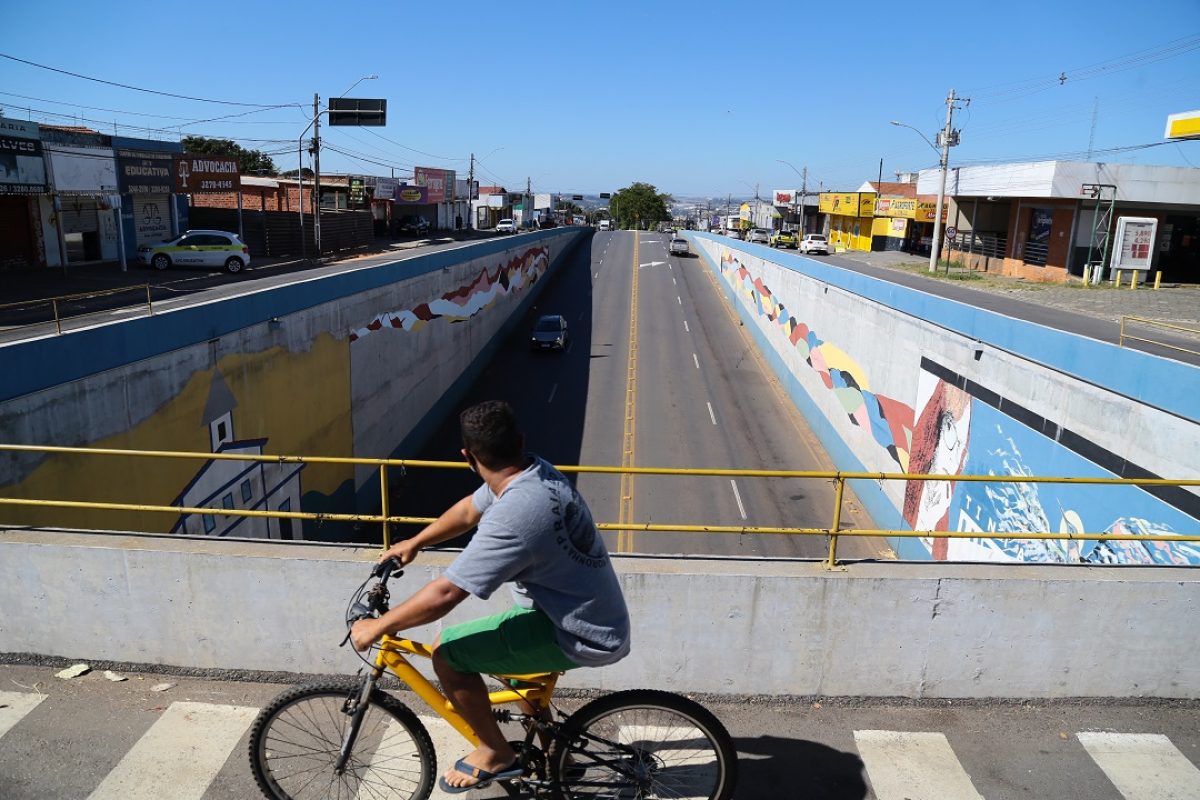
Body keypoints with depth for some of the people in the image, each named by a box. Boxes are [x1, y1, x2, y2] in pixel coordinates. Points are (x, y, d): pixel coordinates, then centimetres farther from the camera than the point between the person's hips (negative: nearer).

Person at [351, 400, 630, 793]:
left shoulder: (515, 514, -31)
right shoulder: (533, 471, -3)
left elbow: (443, 594, -27)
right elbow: (469, 510, 15)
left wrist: (376, 627, -12)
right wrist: (413, 543, 22)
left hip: (582, 637, -9)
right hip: (598, 615, 9)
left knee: (447, 652, -9)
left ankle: (497, 754, 13)